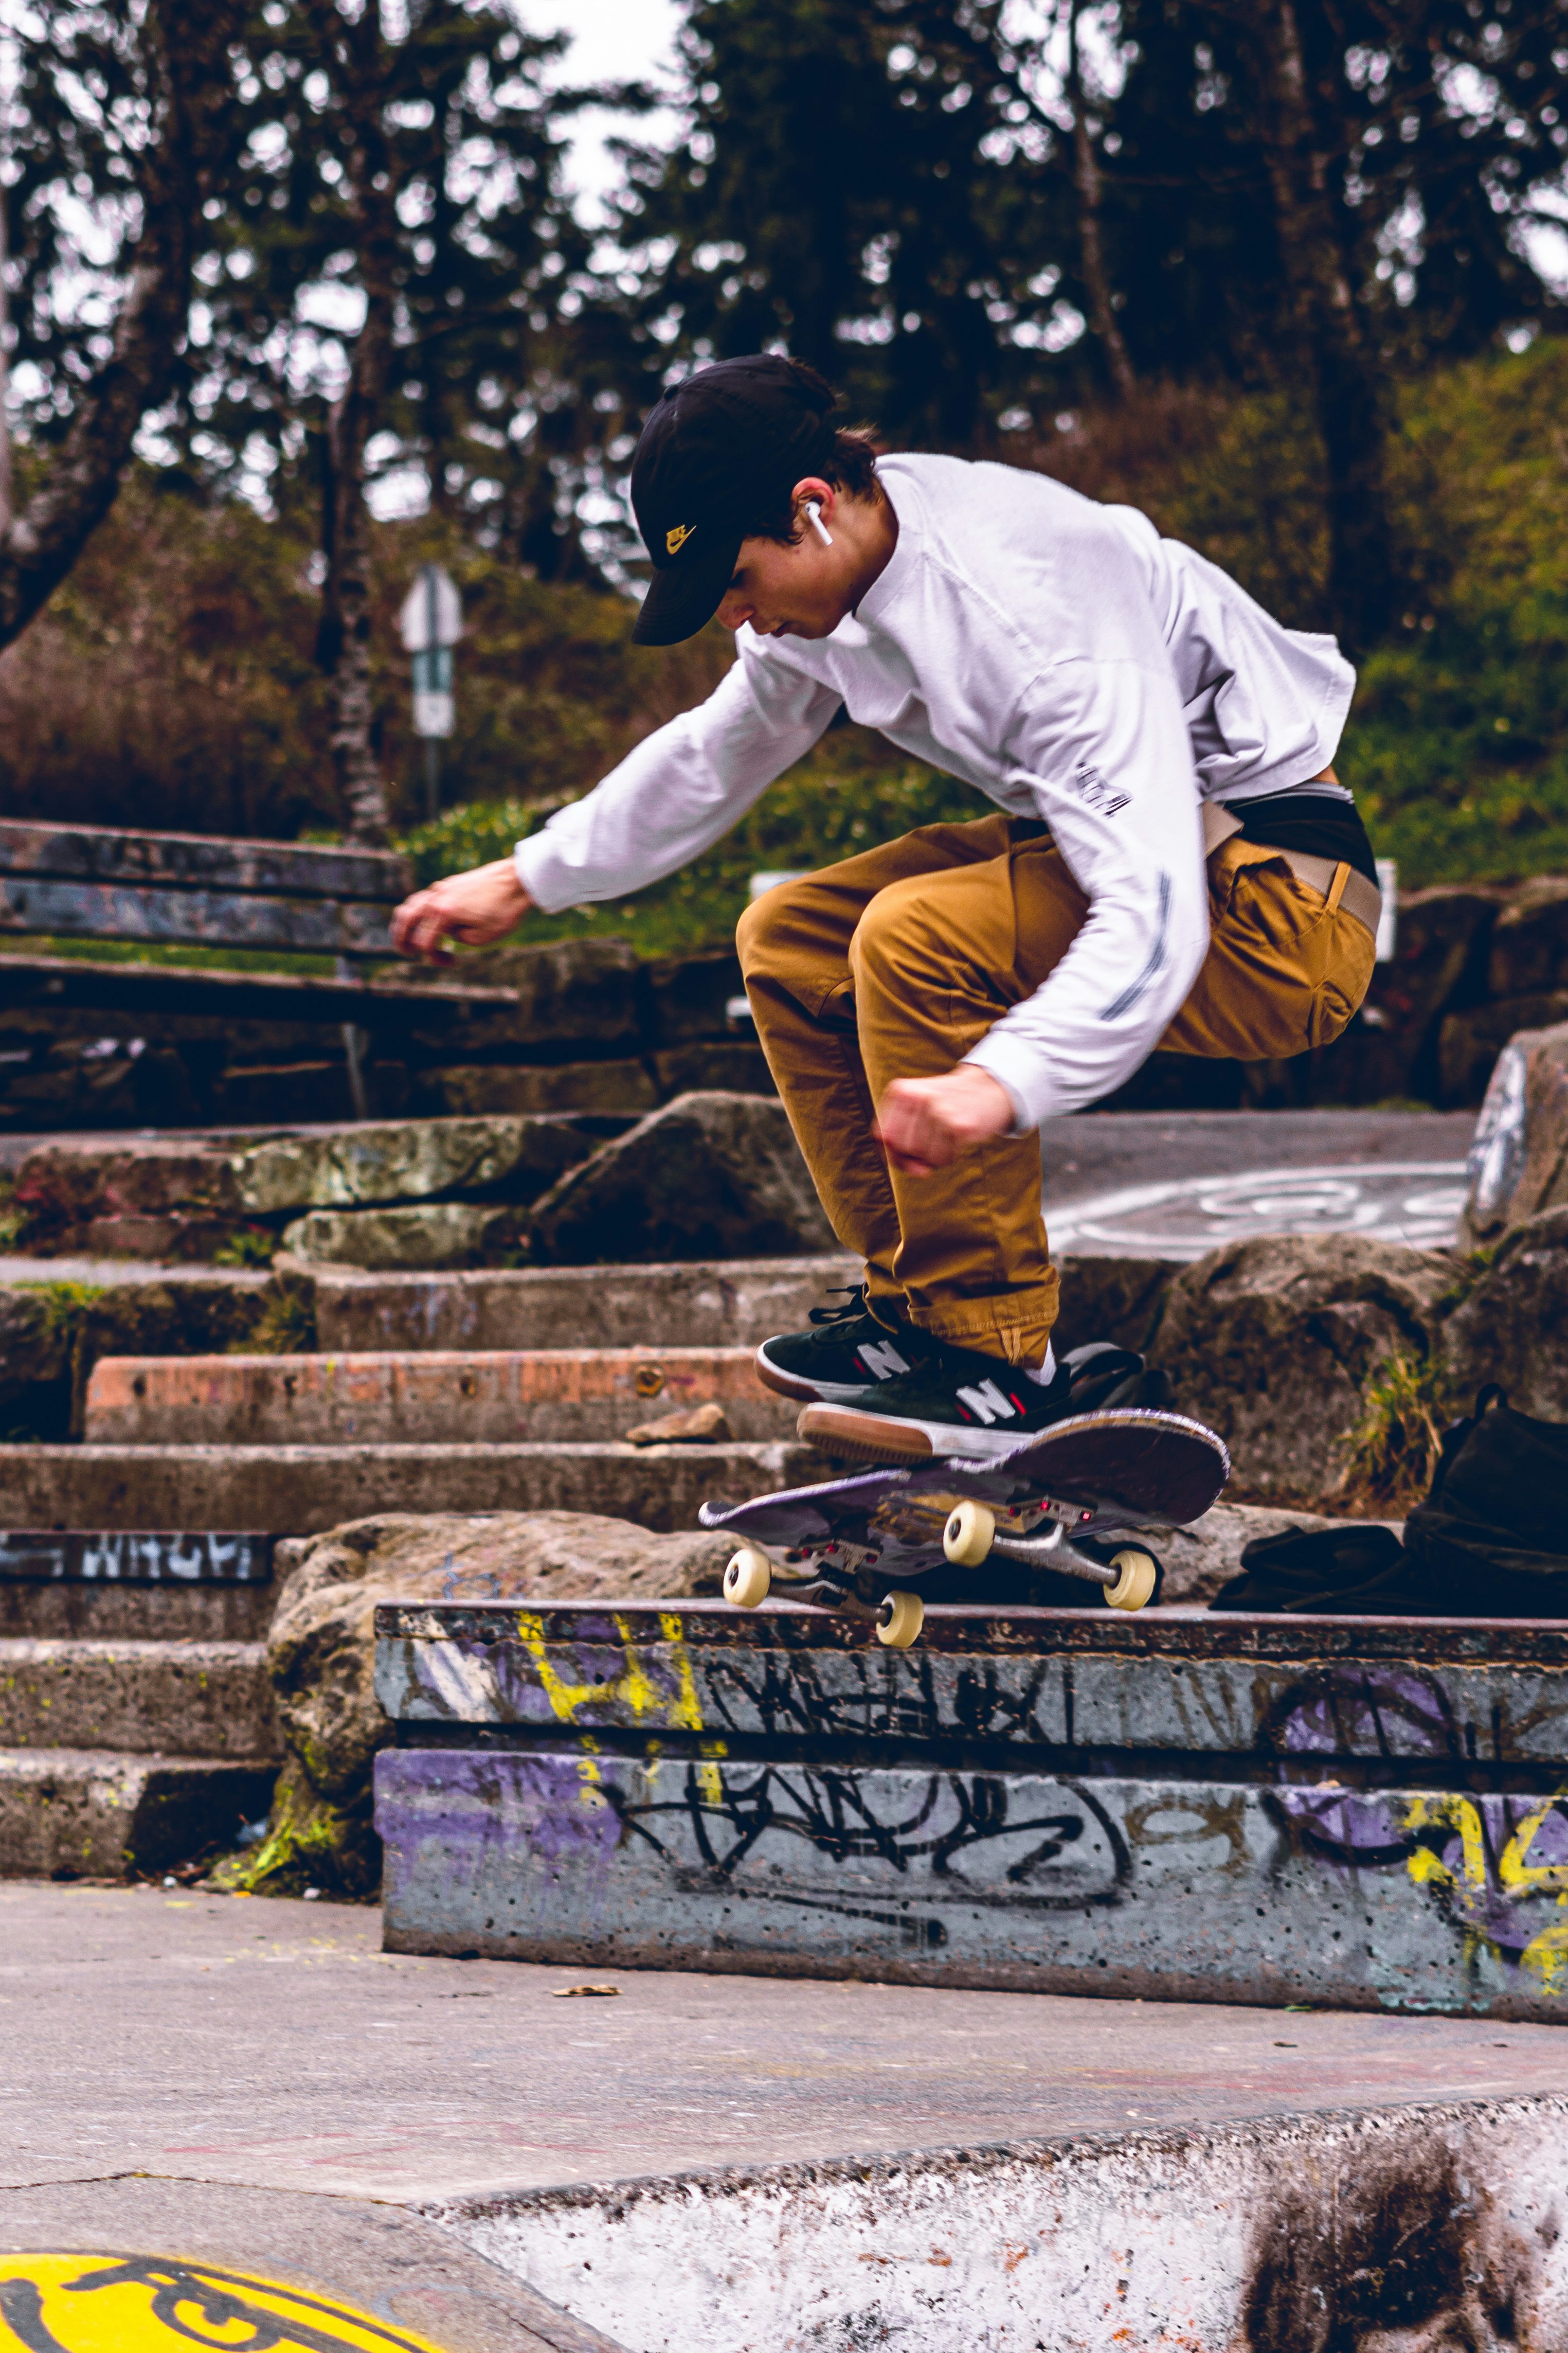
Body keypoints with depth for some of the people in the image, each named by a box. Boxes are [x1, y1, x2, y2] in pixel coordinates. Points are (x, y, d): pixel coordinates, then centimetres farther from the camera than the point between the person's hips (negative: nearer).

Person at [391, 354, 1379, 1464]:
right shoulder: (829, 574, -3)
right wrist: (527, 879, 20)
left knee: (914, 940, -28)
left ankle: (1000, 1364, -20)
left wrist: (1002, 1083, -52)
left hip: (1281, 897, -10)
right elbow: (717, 753, 19)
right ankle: (917, 1305, 10)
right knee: (790, 943, 6)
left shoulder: (1039, 616, -31)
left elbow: (1151, 917, -39)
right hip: (1125, 837, 10)